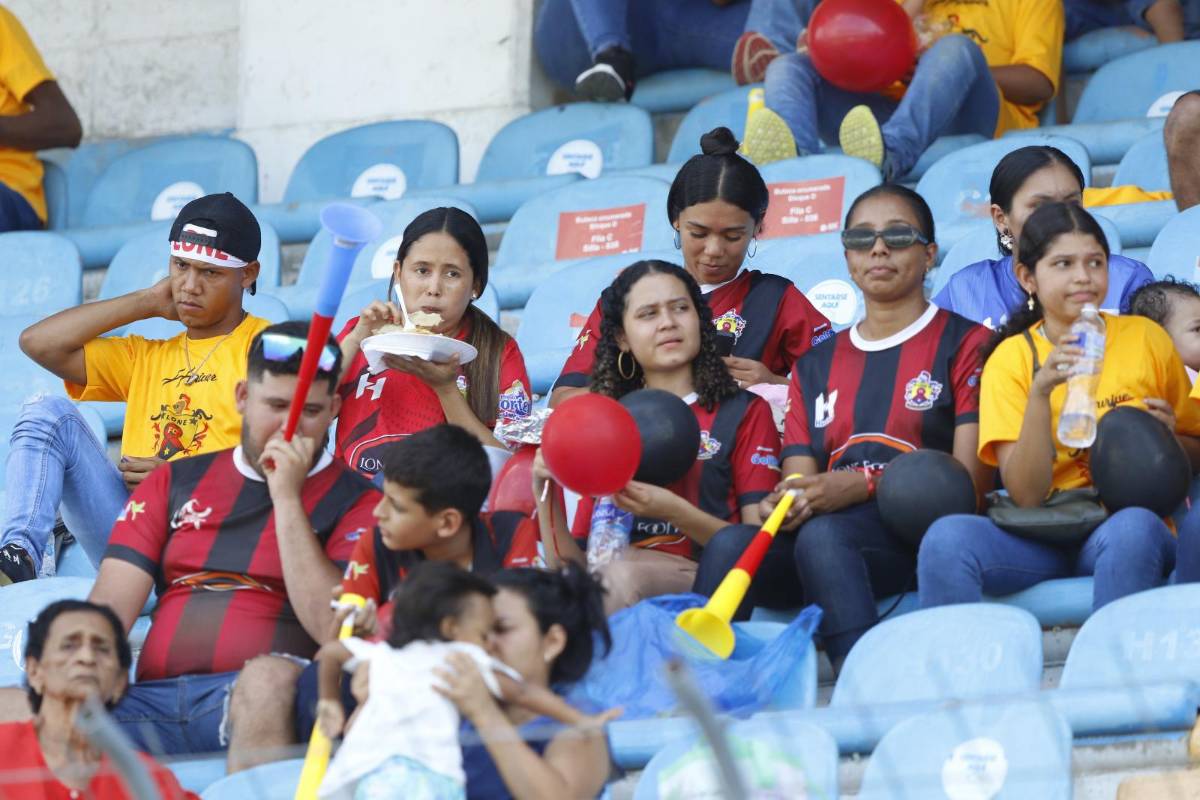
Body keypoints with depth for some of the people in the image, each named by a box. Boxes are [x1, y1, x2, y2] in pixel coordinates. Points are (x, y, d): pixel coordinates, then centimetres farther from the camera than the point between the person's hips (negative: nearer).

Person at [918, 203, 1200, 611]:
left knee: (1131, 528, -37)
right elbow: (1027, 495, -5)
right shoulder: (1011, 359, 5)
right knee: (946, 537, -29)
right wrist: (1040, 392, -17)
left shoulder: (1145, 338, 6)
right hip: (1042, 539, 1)